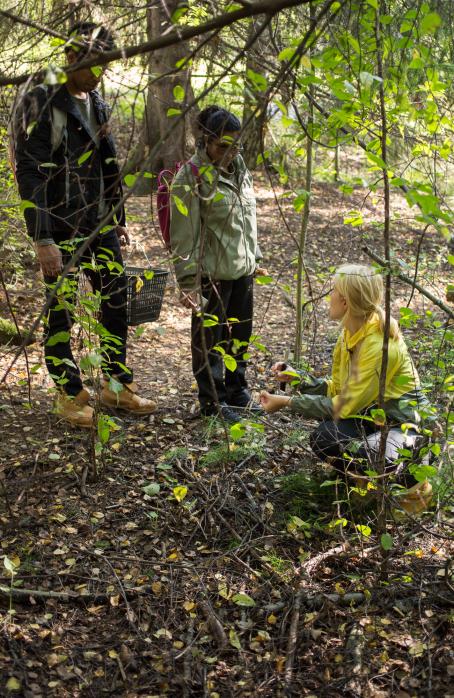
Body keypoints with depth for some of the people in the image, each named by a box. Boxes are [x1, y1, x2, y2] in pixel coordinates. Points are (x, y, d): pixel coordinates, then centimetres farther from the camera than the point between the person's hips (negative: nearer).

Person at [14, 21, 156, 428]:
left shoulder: (97, 104, 10)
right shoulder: (41, 104, -13)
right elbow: (30, 175, -17)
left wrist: (119, 220, 19)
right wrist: (43, 239, -21)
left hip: (101, 227, 7)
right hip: (61, 231, -7)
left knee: (117, 303, 10)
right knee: (60, 313, 3)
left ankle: (116, 385, 24)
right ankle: (70, 395, 16)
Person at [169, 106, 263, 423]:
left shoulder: (239, 168, 9)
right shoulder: (192, 177, -15)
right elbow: (184, 235, -17)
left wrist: (255, 257, 21)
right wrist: (188, 281, -20)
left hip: (242, 269, 8)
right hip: (212, 273, -7)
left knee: (240, 332, 18)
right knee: (210, 337, 5)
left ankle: (237, 391, 36)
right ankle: (213, 400, 20)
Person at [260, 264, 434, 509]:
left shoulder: (380, 346, -29)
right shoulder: (350, 334, -2)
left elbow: (345, 406, -24)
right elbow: (337, 389, 6)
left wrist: (287, 402, -21)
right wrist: (296, 377, -3)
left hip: (404, 424, -7)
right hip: (372, 414, 7)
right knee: (322, 438, -20)